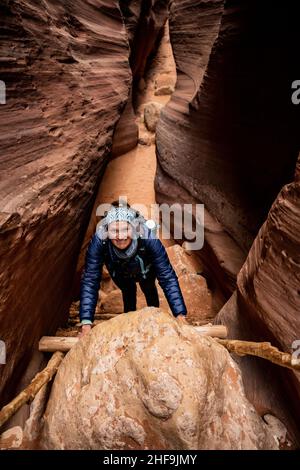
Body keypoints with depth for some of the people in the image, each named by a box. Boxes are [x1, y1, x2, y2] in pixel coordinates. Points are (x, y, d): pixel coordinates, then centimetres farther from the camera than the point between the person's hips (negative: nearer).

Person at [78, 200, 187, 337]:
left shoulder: (148, 239, -45)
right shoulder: (99, 242, -42)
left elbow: (168, 277, -43)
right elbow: (90, 281, -41)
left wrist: (180, 315, -49)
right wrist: (86, 323, -48)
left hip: (146, 272, 1)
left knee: (150, 292, 24)